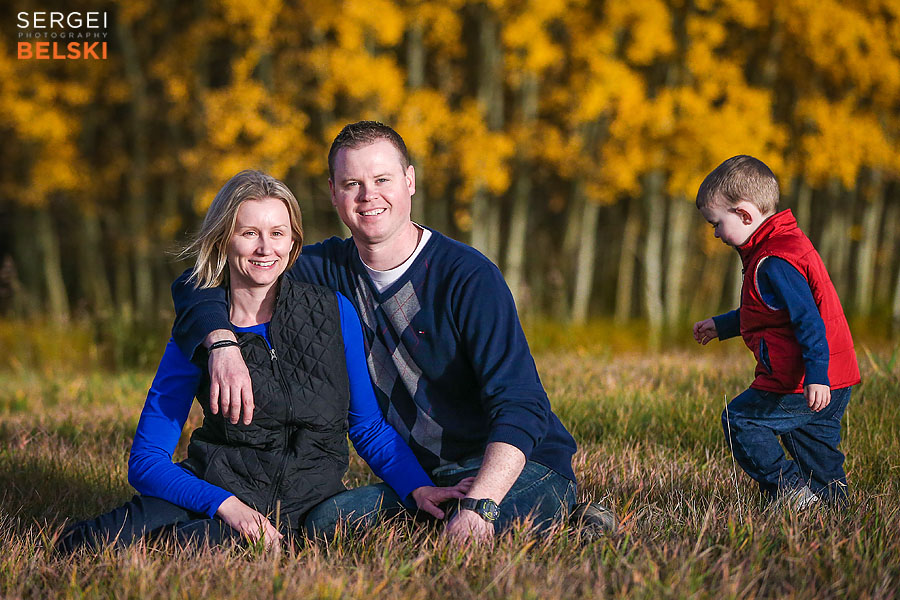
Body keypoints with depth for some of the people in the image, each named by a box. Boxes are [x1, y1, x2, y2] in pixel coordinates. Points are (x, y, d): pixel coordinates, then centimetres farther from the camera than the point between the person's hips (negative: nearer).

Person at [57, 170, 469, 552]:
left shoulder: (334, 313, 1)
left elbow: (369, 427, 10)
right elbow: (146, 463, -5)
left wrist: (418, 489, -8)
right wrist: (227, 505, -21)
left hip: (296, 510, 0)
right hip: (214, 484, 0)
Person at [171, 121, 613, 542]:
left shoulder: (468, 277, -15)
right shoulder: (330, 271, 3)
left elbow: (520, 406, -22)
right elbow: (199, 285, 2)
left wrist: (478, 505, -38)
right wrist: (223, 343, -22)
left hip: (525, 466, -7)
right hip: (422, 475, 7)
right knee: (324, 522, -19)